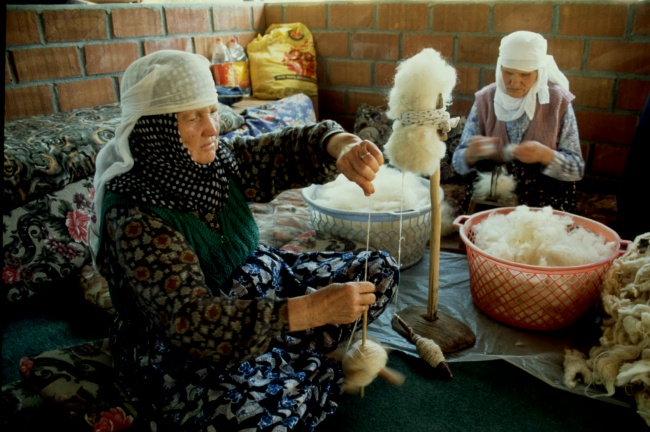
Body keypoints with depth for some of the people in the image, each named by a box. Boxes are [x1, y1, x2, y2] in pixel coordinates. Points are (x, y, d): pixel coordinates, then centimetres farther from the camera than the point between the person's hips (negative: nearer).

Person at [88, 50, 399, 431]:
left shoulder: (221, 160, -7)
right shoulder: (135, 217, -27)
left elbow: (297, 147, -12)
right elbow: (192, 322, -34)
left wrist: (343, 147, -37)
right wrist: (311, 310, -41)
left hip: (261, 285, 7)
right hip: (182, 347, -6)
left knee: (380, 270, 6)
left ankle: (287, 358, 2)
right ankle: (310, 362, -1)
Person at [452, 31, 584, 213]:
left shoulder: (558, 101, -3)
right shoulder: (485, 99, 0)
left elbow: (577, 169, -2)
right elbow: (458, 163, -1)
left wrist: (545, 155, -22)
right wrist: (471, 154, -25)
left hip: (544, 206, 0)